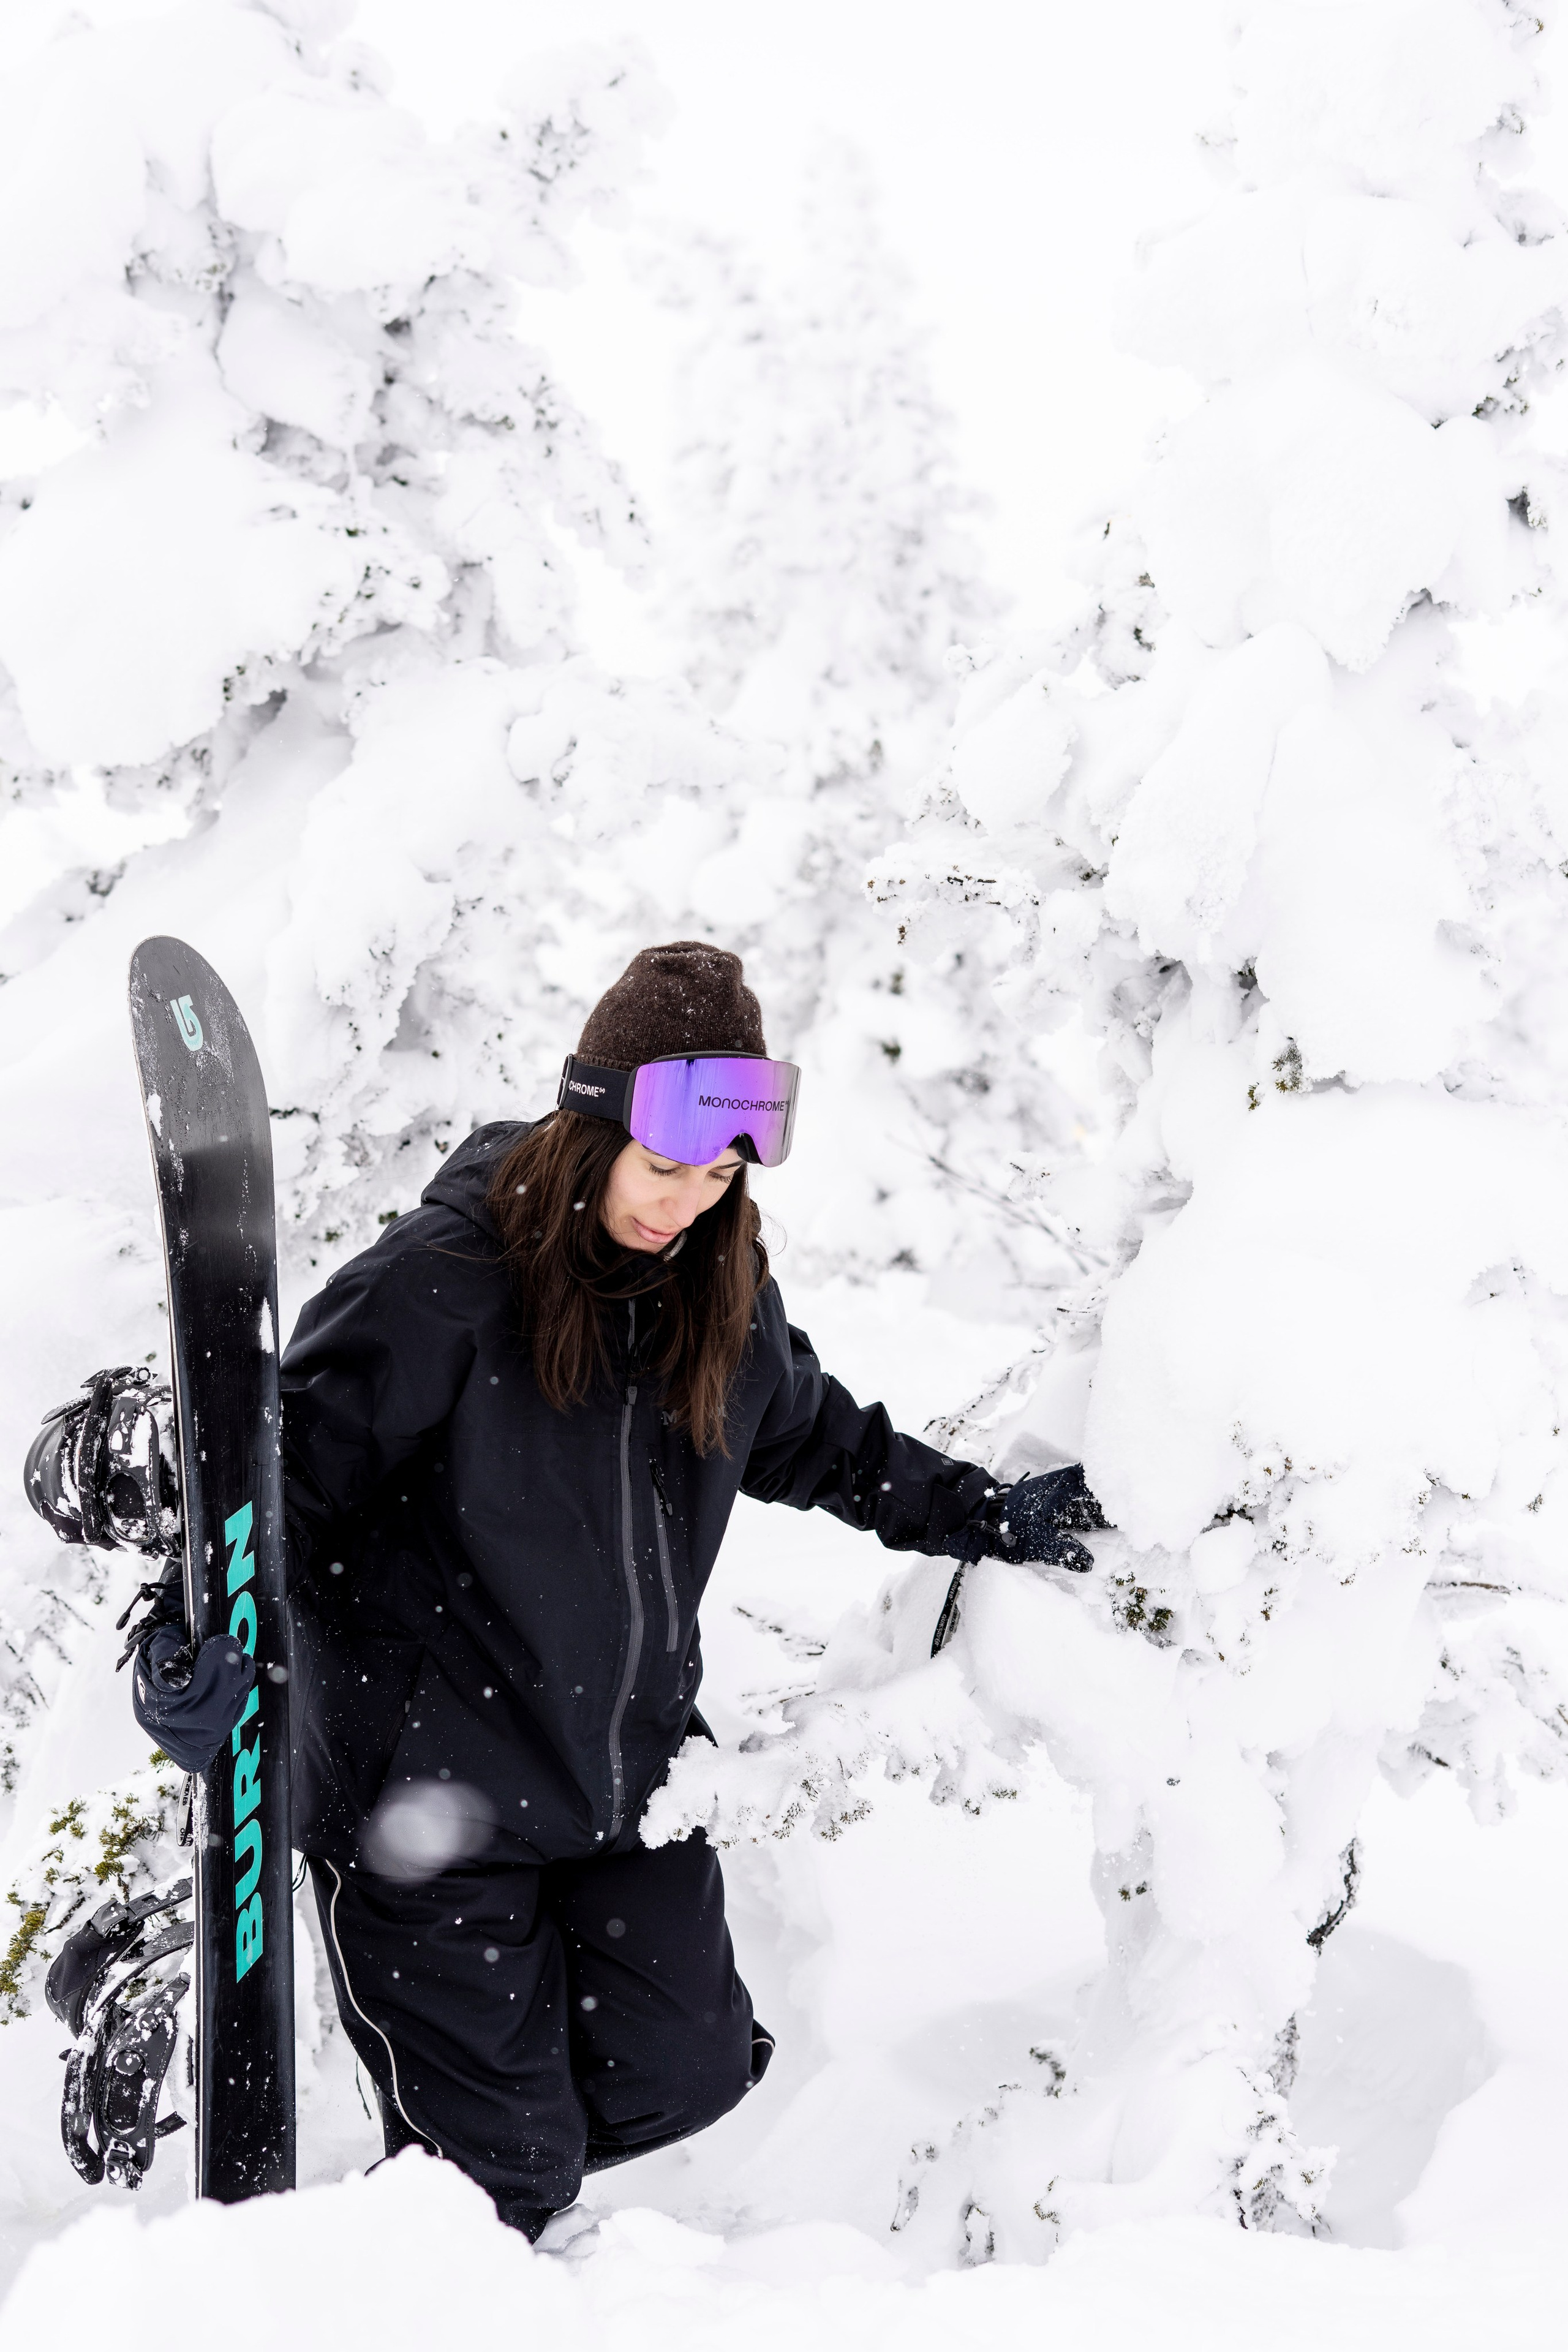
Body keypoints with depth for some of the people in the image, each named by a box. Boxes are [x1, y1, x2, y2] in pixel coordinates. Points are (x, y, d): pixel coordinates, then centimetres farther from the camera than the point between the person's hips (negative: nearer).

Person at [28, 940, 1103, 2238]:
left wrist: (990, 1517, 21)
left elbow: (818, 1440, 20)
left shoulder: (721, 1288, 2)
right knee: (501, 2158, 0)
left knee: (689, 2071, 11)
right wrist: (205, 1627, -33)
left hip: (629, 1777, 6)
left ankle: (502, 2168, 40)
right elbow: (294, 1459, -17)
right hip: (428, 1785, -6)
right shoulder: (446, 1277, -19)